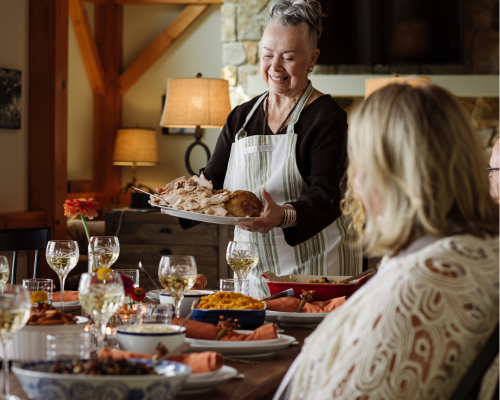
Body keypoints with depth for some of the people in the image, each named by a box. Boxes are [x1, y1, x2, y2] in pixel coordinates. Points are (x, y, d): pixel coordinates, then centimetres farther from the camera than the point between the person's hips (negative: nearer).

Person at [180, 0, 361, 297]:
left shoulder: (327, 117, -9)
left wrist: (284, 216, -40)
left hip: (314, 266, -5)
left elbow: (325, 196, -20)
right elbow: (214, 181, 7)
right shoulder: (242, 118, 11)